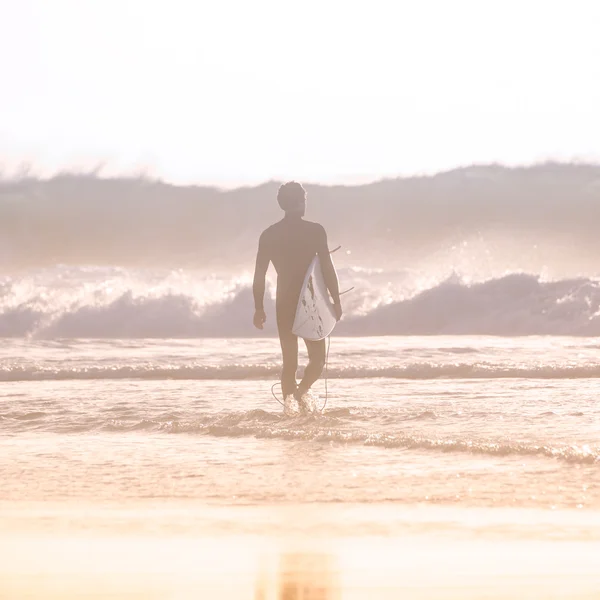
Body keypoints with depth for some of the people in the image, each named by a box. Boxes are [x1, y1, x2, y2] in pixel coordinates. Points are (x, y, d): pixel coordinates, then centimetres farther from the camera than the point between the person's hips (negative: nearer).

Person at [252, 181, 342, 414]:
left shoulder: (268, 235, 4)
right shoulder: (315, 231, -6)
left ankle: (290, 406, 2)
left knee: (289, 361, 11)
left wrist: (259, 308, 9)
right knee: (317, 357, 8)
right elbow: (328, 269, -8)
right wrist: (336, 301, -1)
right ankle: (303, 390, -18)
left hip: (284, 305, 3)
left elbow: (259, 275, 3)